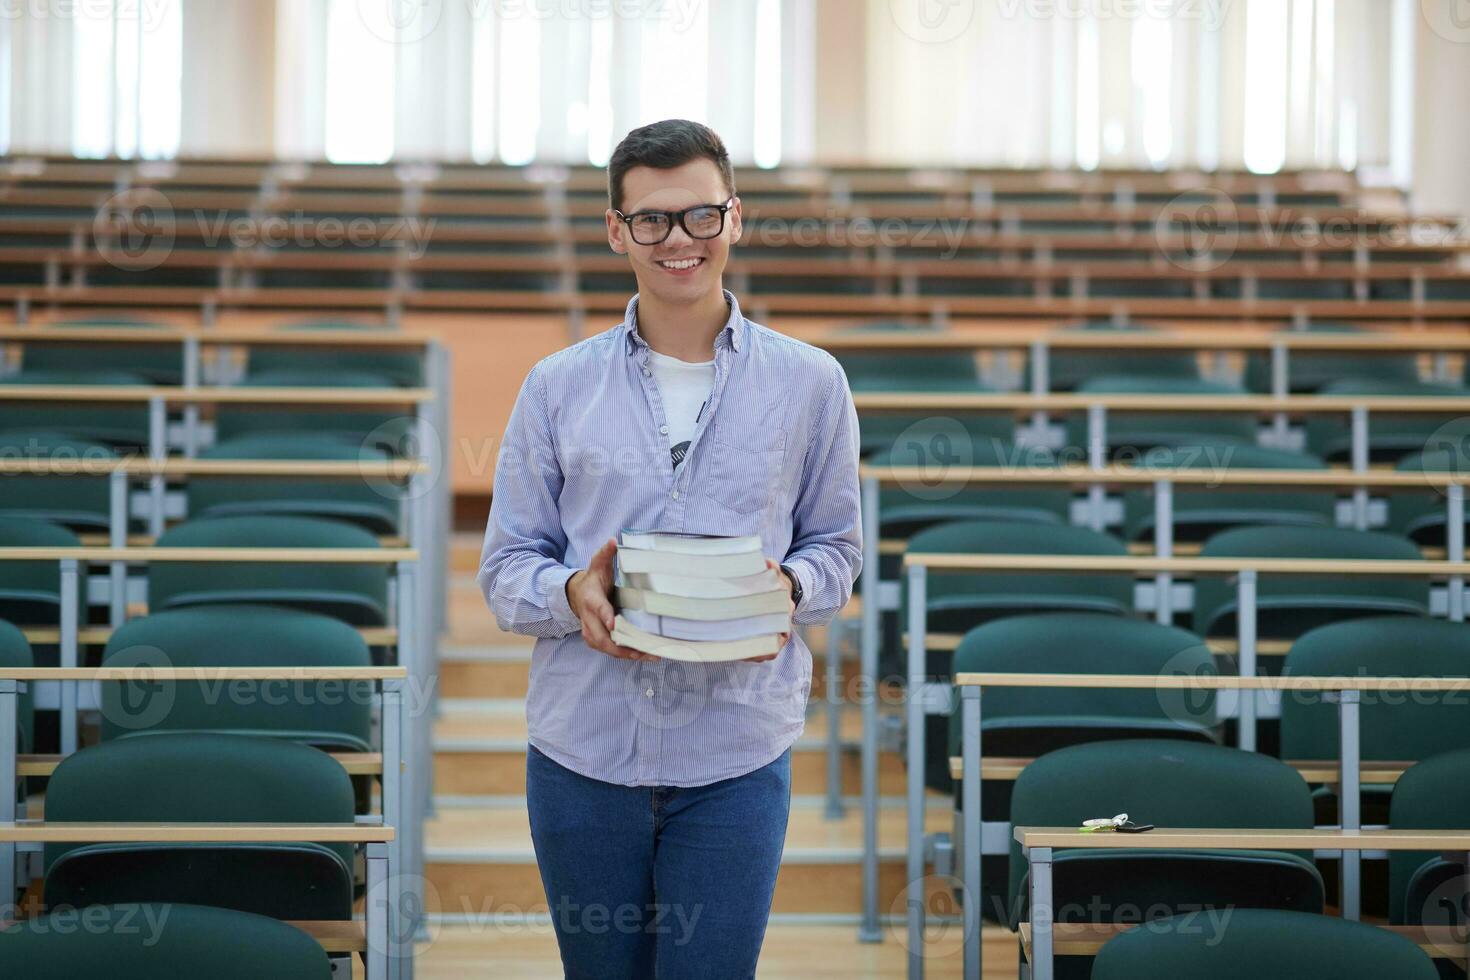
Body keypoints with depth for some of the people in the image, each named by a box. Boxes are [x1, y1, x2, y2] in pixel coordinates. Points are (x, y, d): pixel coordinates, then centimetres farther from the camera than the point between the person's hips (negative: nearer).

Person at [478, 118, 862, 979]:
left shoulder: (809, 384, 5)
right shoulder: (559, 387, 5)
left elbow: (838, 549, 9)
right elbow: (505, 568, 5)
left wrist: (787, 587, -13)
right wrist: (572, 594, -17)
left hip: (734, 756, -1)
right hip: (583, 748, 1)